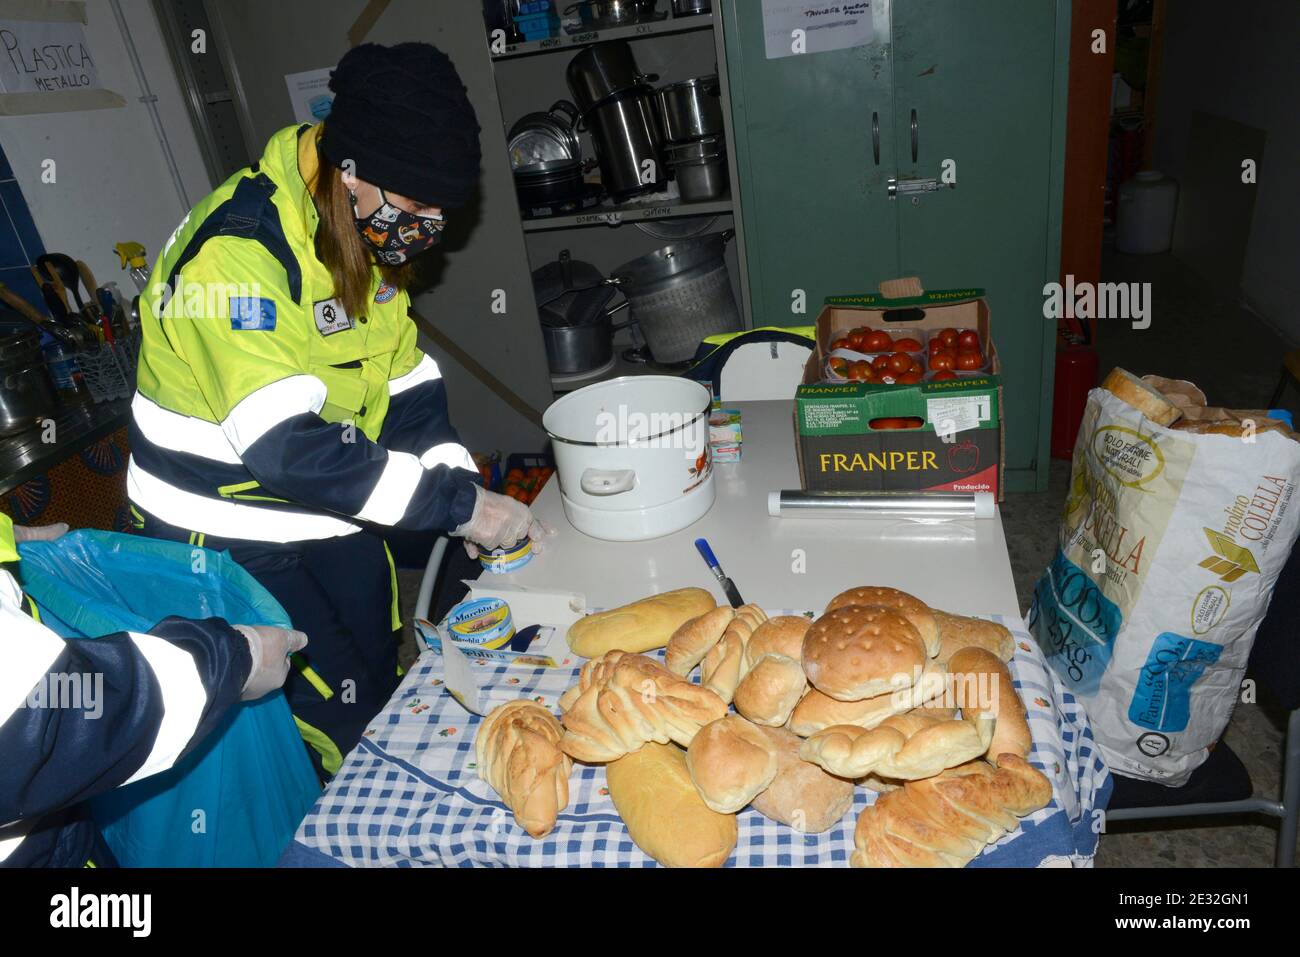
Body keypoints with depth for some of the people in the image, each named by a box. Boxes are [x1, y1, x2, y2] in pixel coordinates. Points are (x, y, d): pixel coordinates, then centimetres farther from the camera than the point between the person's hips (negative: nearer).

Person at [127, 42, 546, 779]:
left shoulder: (371, 237, 0)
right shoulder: (238, 251, -27)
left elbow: (405, 387, 0)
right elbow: (285, 446, -33)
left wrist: (472, 497, -12)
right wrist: (454, 504, -31)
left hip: (334, 518, 8)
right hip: (231, 537, -7)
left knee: (386, 689, 16)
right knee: (341, 722, -3)